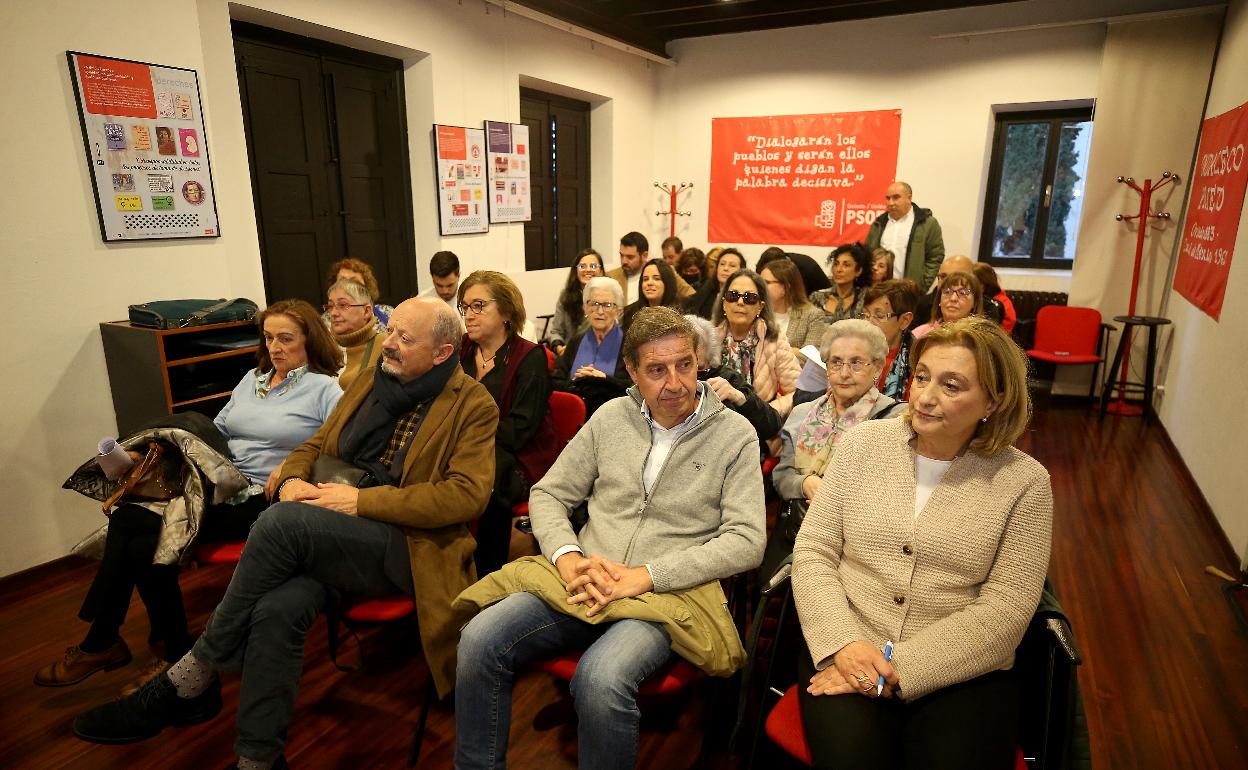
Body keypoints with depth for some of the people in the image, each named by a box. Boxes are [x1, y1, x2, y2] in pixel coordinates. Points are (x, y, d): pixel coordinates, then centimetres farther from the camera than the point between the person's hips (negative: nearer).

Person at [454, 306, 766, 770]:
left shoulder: (735, 435, 0)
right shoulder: (611, 418, 9)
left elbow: (745, 541, -7)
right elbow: (548, 495, 12)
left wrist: (643, 575, -17)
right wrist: (570, 559, -10)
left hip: (672, 593, -3)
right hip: (581, 584, 4)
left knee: (600, 678, -33)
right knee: (479, 641, -20)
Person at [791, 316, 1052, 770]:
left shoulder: (1024, 482, -3)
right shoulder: (863, 443, 1)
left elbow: (1005, 609, -7)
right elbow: (813, 552, 0)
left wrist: (899, 669, -15)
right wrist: (841, 642, -14)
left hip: (962, 671, 0)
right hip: (847, 653, 0)